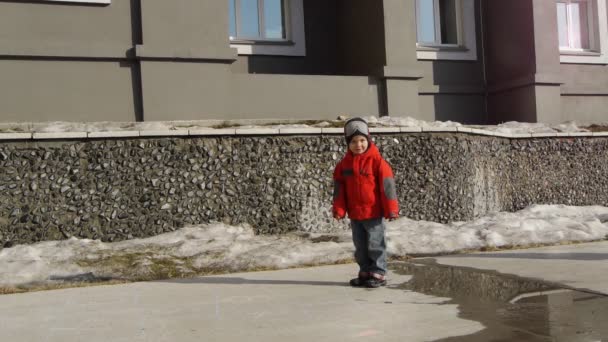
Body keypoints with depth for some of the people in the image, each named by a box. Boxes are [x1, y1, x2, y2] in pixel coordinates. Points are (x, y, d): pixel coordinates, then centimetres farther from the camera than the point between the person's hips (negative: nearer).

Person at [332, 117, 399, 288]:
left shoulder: (376, 160, -10)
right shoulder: (344, 164, 4)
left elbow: (387, 185, -11)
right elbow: (339, 188, 8)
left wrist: (391, 209, -12)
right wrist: (338, 209, 3)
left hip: (374, 212, -5)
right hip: (354, 213, 5)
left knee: (375, 244, 2)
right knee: (360, 246, 14)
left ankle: (378, 273, 11)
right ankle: (365, 272, 25)